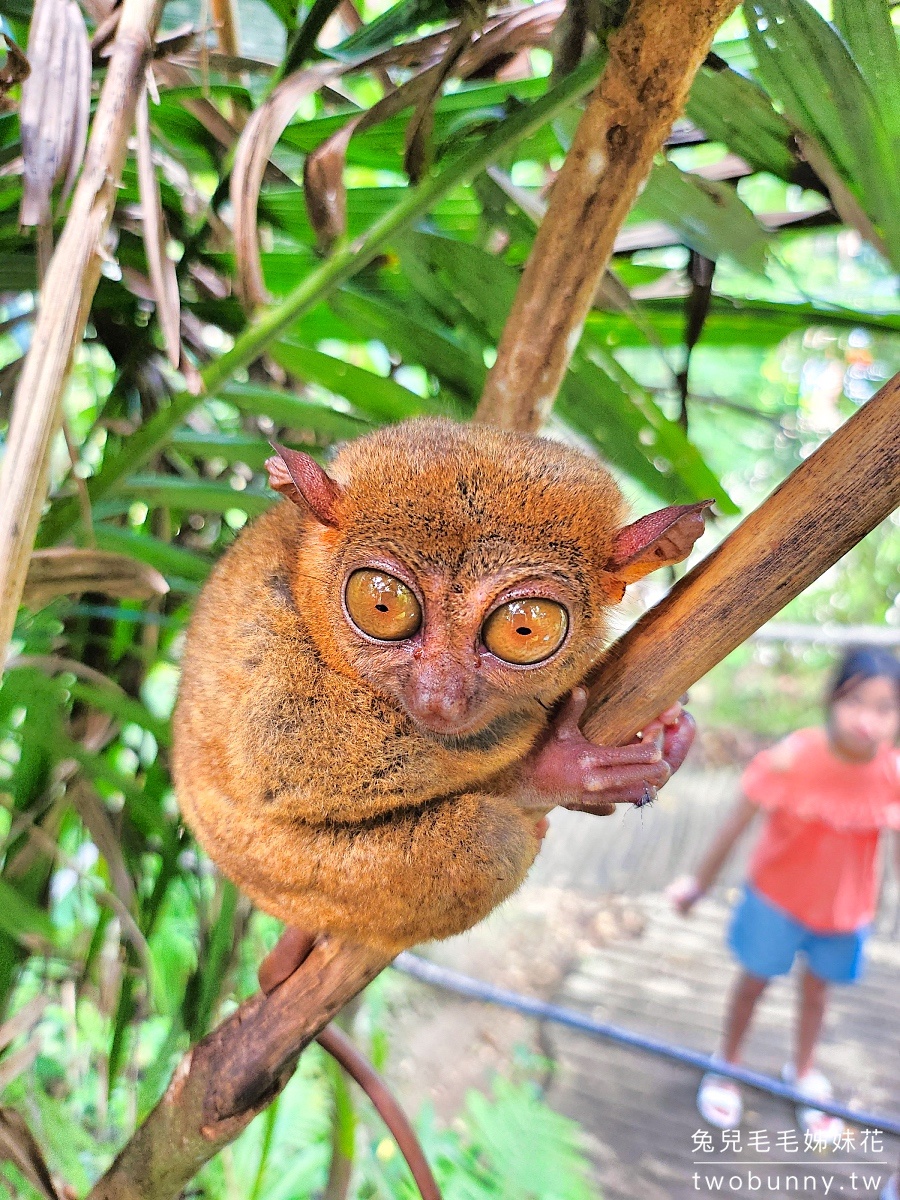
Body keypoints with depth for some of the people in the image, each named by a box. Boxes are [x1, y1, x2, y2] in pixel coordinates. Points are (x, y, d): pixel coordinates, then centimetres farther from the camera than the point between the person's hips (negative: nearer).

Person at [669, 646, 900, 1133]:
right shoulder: (792, 758, -31)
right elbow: (737, 823, -19)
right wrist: (699, 883, -9)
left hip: (845, 906, 2)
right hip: (777, 895, -2)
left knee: (817, 986, 24)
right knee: (755, 979, 17)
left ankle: (803, 1070, 52)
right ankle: (726, 1066, 44)